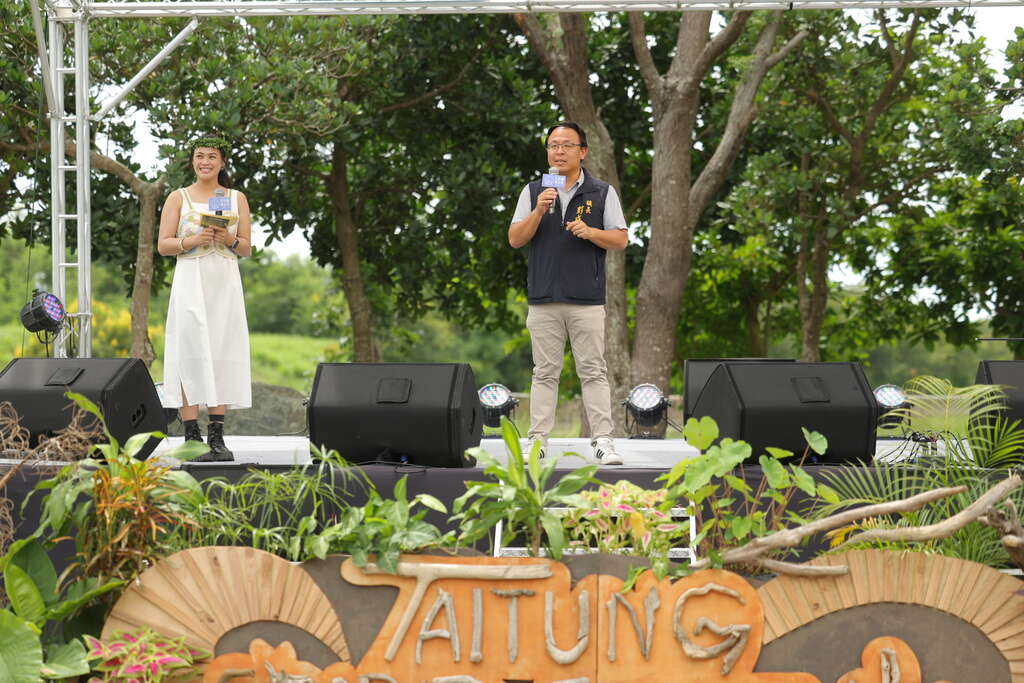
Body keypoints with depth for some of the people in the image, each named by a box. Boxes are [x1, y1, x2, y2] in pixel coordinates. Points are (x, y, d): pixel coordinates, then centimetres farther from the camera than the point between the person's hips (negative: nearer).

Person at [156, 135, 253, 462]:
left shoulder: (237, 199, 13)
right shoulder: (178, 198, 7)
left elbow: (247, 248, 12)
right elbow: (163, 245, 2)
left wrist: (229, 240, -9)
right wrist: (193, 241, -14)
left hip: (225, 284, 2)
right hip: (190, 281, -2)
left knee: (222, 356, 0)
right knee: (190, 355, -10)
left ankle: (217, 437, 2)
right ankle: (192, 437, -10)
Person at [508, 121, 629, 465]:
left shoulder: (602, 192, 8)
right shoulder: (532, 192, 12)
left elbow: (621, 239, 4)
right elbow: (515, 239, 5)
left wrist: (590, 231, -13)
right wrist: (539, 211, -11)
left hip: (587, 299, -1)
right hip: (543, 298, 1)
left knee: (593, 371, -3)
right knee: (545, 372, 4)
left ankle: (603, 441, -2)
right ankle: (538, 441, 6)